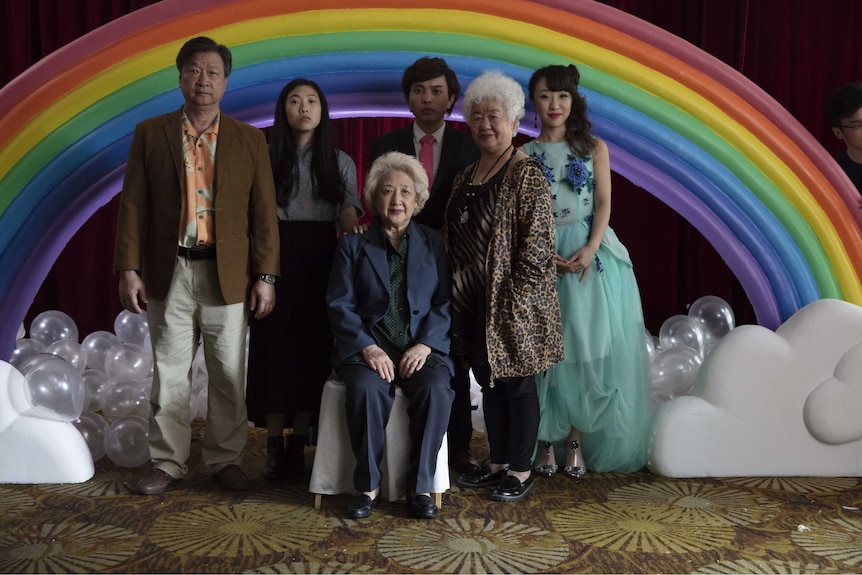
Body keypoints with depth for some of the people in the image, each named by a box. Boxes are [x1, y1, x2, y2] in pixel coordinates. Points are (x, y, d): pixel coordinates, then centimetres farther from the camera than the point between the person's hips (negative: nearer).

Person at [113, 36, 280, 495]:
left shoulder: (249, 140, 5)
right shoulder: (149, 134, 5)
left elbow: (263, 213, 2)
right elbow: (133, 206, 2)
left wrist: (265, 275, -4)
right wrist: (129, 269, -5)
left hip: (228, 276, 0)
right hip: (169, 273, 0)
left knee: (229, 376, 6)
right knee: (168, 375, 7)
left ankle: (225, 459, 21)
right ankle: (167, 462, 20)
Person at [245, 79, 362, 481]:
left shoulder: (340, 162, 10)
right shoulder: (266, 158, 6)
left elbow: (349, 216, 3)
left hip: (321, 262, 1)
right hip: (277, 259, -1)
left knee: (314, 350, 1)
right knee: (275, 346, -2)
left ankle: (299, 444, 11)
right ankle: (274, 445, 6)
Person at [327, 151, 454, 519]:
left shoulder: (433, 244, 13)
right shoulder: (354, 245, 11)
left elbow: (444, 303, 5)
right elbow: (340, 305, 2)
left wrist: (425, 344, -11)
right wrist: (368, 348, -13)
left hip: (422, 348, 1)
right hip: (368, 347, 0)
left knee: (436, 390, -30)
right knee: (367, 389, -32)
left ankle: (420, 486, -15)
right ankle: (368, 486, -15)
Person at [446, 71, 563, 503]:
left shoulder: (527, 175, -11)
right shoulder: (465, 177, 12)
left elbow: (538, 246, -15)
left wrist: (513, 299, -16)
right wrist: (457, 297, 10)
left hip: (514, 306, -7)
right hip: (472, 305, 7)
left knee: (517, 385, 4)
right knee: (489, 385, 15)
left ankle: (520, 472, 16)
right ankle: (497, 463, 28)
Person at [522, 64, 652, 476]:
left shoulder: (594, 148, 8)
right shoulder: (524, 155, 7)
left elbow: (604, 203, 1)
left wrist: (590, 249, -15)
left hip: (591, 256, 0)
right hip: (541, 257, 0)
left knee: (588, 347, -1)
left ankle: (576, 439, 10)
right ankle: (546, 441, 10)